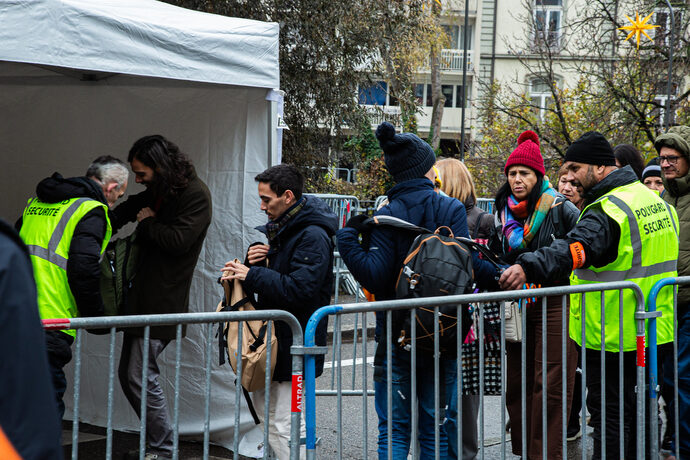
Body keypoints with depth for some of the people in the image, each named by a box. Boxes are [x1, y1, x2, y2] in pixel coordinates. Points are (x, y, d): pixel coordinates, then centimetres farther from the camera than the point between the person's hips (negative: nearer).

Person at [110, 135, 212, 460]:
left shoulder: (195, 195, -11)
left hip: (163, 302, -9)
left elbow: (178, 239, -22)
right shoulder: (157, 192, 14)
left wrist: (147, 224, -6)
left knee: (141, 377, -9)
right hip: (141, 298, 9)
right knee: (127, 375, 11)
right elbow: (128, 210, 31)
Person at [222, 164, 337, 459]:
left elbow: (299, 290, -27)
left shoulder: (312, 237, -18)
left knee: (282, 424, -7)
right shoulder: (278, 228, 14)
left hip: (294, 342, -10)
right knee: (263, 408, 19)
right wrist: (253, 260, -1)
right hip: (273, 336, 10)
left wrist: (252, 275, -22)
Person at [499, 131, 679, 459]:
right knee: (629, 407, 21)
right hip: (651, 330, 9)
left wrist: (528, 267, -54)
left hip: (609, 333, -9)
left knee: (607, 411, -1)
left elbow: (576, 248, -41)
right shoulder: (655, 199, 9)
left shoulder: (608, 210, -22)